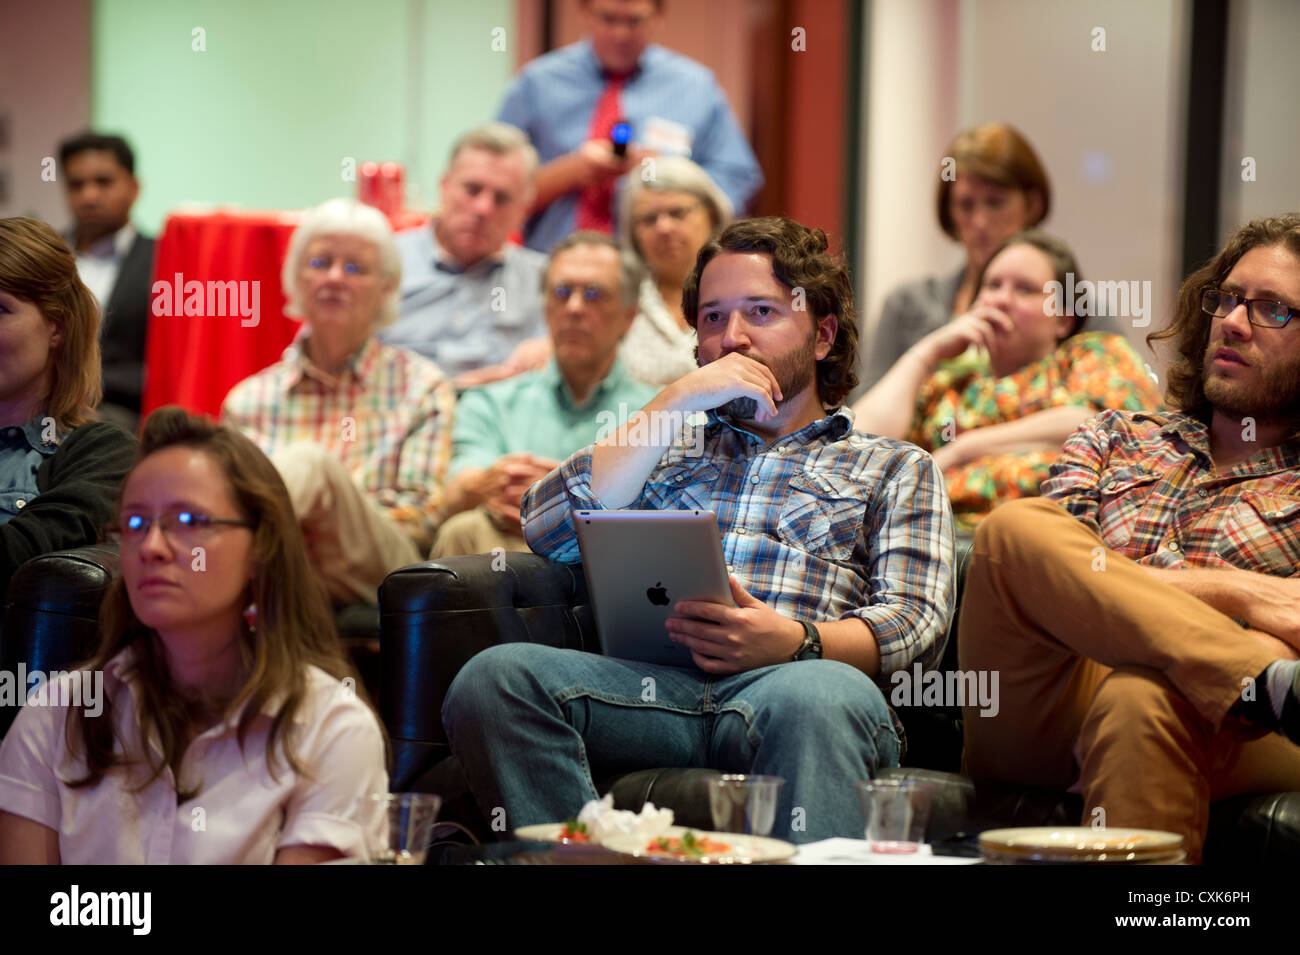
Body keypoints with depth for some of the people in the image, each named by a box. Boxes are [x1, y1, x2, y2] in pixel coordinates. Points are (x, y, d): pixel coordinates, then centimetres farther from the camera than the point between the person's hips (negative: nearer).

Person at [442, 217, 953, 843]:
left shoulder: (895, 468, 26)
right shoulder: (669, 450, 34)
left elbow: (913, 621, 8)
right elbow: (548, 531, 15)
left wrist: (796, 641, -14)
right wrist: (678, 401, 12)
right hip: (653, 685, 3)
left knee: (818, 697, -42)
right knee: (495, 678, -30)